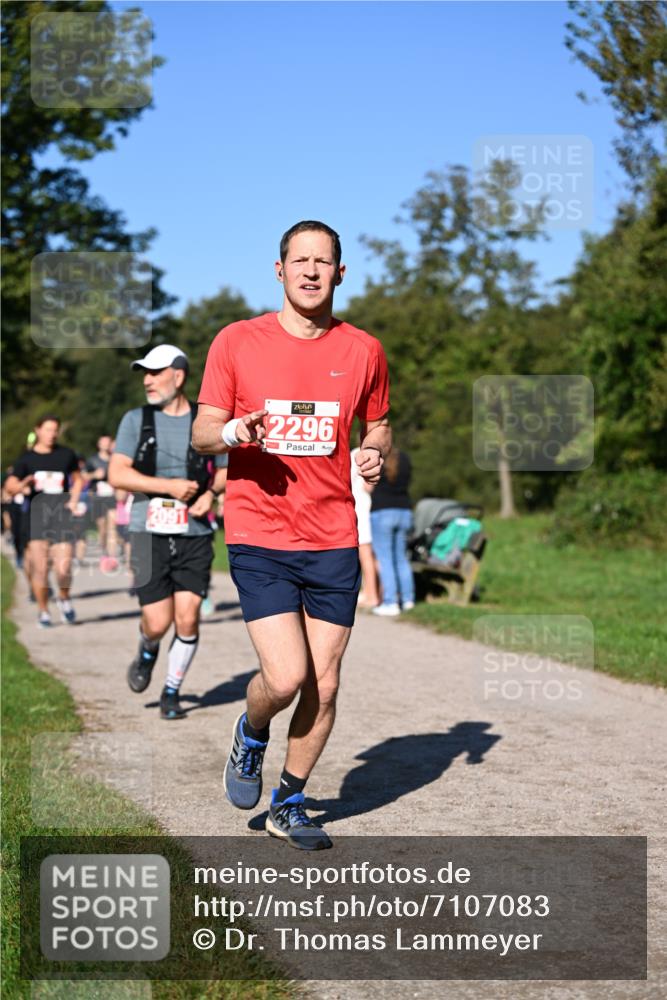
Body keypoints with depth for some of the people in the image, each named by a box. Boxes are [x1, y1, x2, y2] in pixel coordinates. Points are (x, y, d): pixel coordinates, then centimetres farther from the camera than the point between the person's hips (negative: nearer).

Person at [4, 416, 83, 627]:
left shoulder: (66, 454, 10)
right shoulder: (27, 458, 5)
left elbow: (78, 479, 24)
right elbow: (9, 486, 1)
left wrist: (74, 500, 8)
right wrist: (22, 486, -21)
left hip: (61, 513, 0)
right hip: (36, 513, 0)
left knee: (63, 568, -10)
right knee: (39, 568, -3)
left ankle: (64, 598, 20)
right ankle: (43, 612, 14)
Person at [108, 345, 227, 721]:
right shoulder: (136, 420, 3)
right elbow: (117, 475, -5)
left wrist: (211, 492, -5)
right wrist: (169, 486, -14)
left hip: (195, 536, 0)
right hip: (150, 534, 0)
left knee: (188, 619, -5)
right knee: (158, 623, -4)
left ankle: (173, 691, 16)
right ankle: (147, 652, 32)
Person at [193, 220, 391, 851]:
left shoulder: (364, 350, 6)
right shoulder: (236, 342, 0)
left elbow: (377, 425, 20)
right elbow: (201, 433, 4)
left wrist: (376, 454, -3)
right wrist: (232, 431, -19)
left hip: (334, 540, 3)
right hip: (259, 537, -2)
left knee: (323, 687, 4)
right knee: (285, 678, -13)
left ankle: (289, 805, 25)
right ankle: (250, 734, 23)